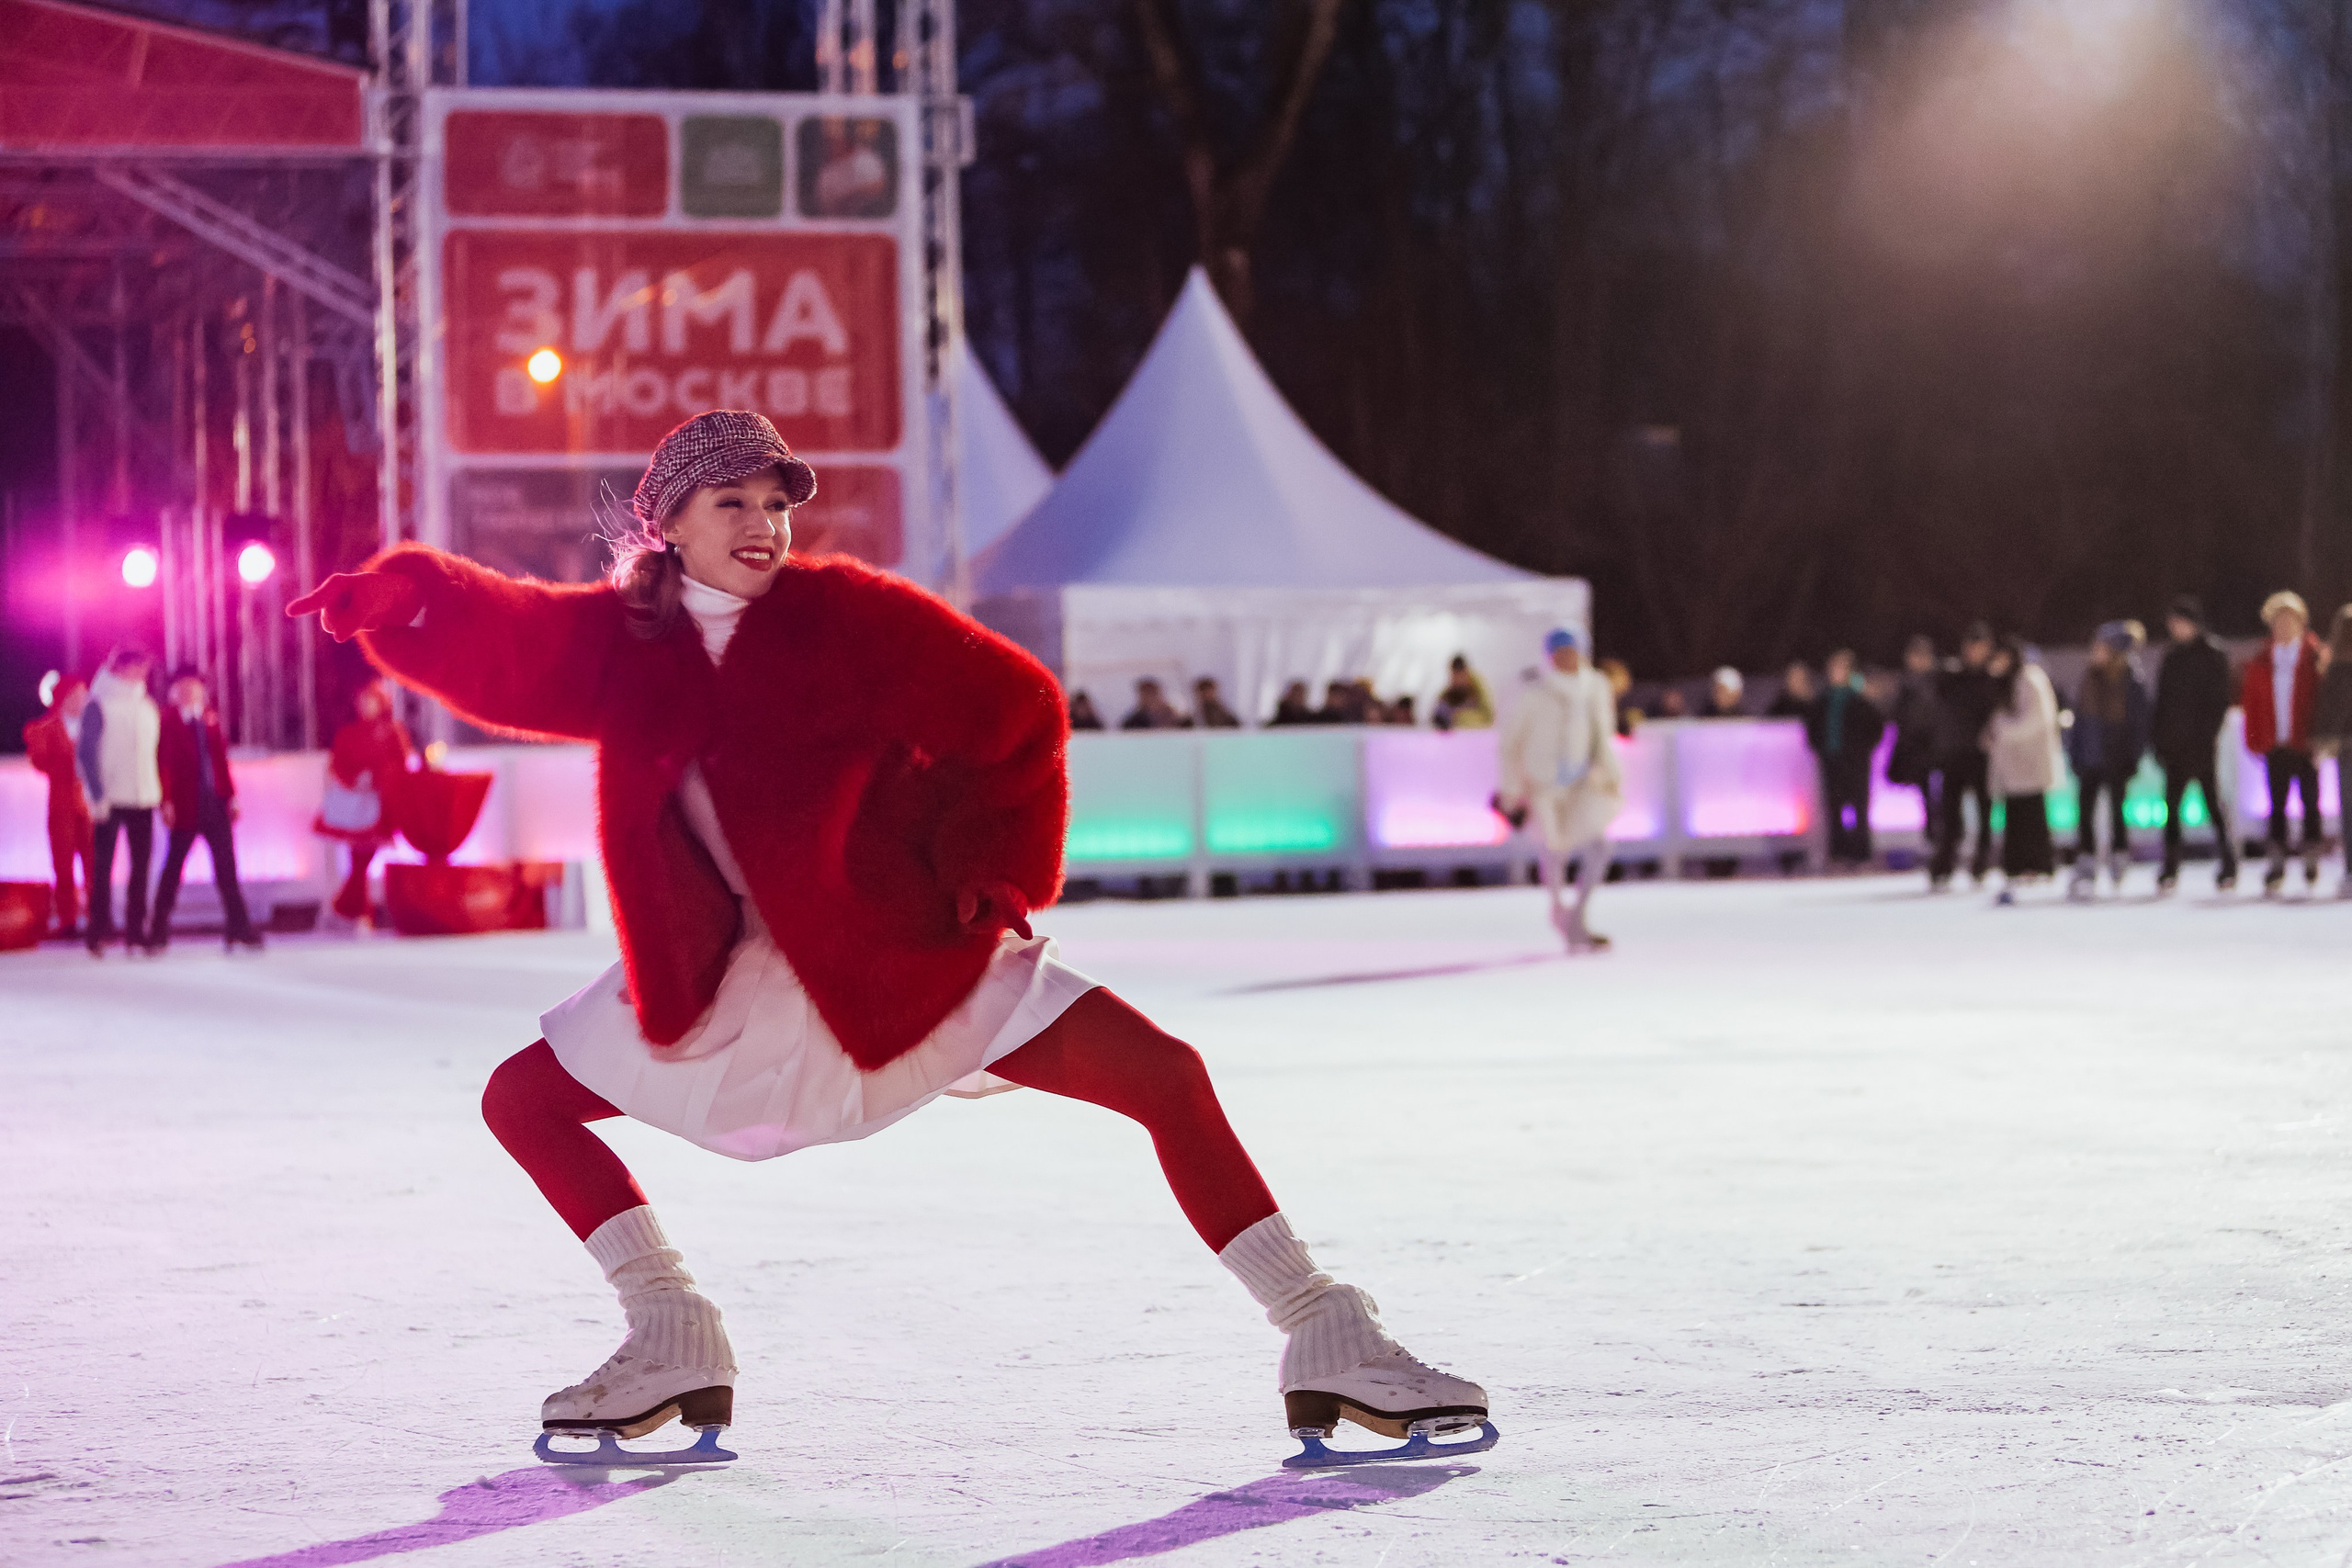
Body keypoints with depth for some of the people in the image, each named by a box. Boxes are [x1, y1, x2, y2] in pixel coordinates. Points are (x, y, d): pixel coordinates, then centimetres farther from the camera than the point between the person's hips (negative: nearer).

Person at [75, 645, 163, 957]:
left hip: (143, 799, 6)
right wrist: (97, 794, -14)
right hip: (109, 799, -6)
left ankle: (135, 931, 8)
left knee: (141, 864, 4)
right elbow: (86, 752, -7)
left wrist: (159, 794, 12)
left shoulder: (147, 707, 14)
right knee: (102, 864, -4)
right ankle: (98, 930, 1)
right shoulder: (99, 706, -4)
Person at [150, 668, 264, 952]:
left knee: (226, 867, 3)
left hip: (216, 802, 4)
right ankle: (159, 932, 9)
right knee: (173, 867, 2)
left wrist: (230, 795, 7)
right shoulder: (168, 721, -1)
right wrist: (167, 801, -12)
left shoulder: (210, 718, 12)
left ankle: (240, 928, 7)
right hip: (186, 807, -4)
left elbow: (221, 757, 13)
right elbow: (164, 762, -5)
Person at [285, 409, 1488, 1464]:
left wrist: (990, 876, -7)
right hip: (720, 977, 4)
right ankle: (675, 1347, 7)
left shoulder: (843, 615, -12)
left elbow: (1015, 717, -7)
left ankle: (1327, 1346, -9)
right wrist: (393, 598, -27)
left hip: (905, 948, -4)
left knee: (1166, 1077, -16)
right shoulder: (619, 638, -1)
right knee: (522, 1099, 1)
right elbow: (493, 645, -9)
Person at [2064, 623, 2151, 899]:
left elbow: (2140, 724, -5)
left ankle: (2120, 864, 25)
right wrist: (2074, 754, 7)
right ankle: (2085, 869, -4)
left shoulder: (2133, 684, -7)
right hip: (2090, 761, 4)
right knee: (2085, 812, -4)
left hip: (2117, 762, -4)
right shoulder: (2089, 680, 7)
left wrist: (2133, 759, -10)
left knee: (2116, 812, 8)